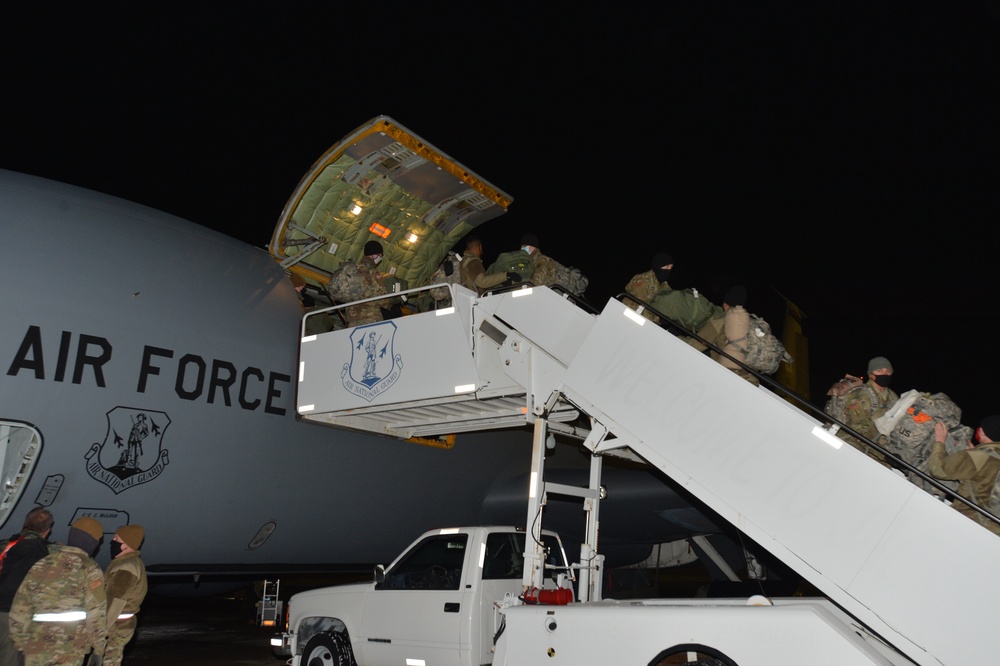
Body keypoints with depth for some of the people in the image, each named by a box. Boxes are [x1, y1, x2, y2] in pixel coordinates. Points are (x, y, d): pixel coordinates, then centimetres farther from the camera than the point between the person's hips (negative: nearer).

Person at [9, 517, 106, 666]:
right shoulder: (89, 568, -4)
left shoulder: (41, 563, 10)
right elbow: (96, 609, -8)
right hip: (70, 644, -4)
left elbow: (21, 603, 10)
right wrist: (99, 644, 2)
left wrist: (20, 637, 19)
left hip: (37, 642, 4)